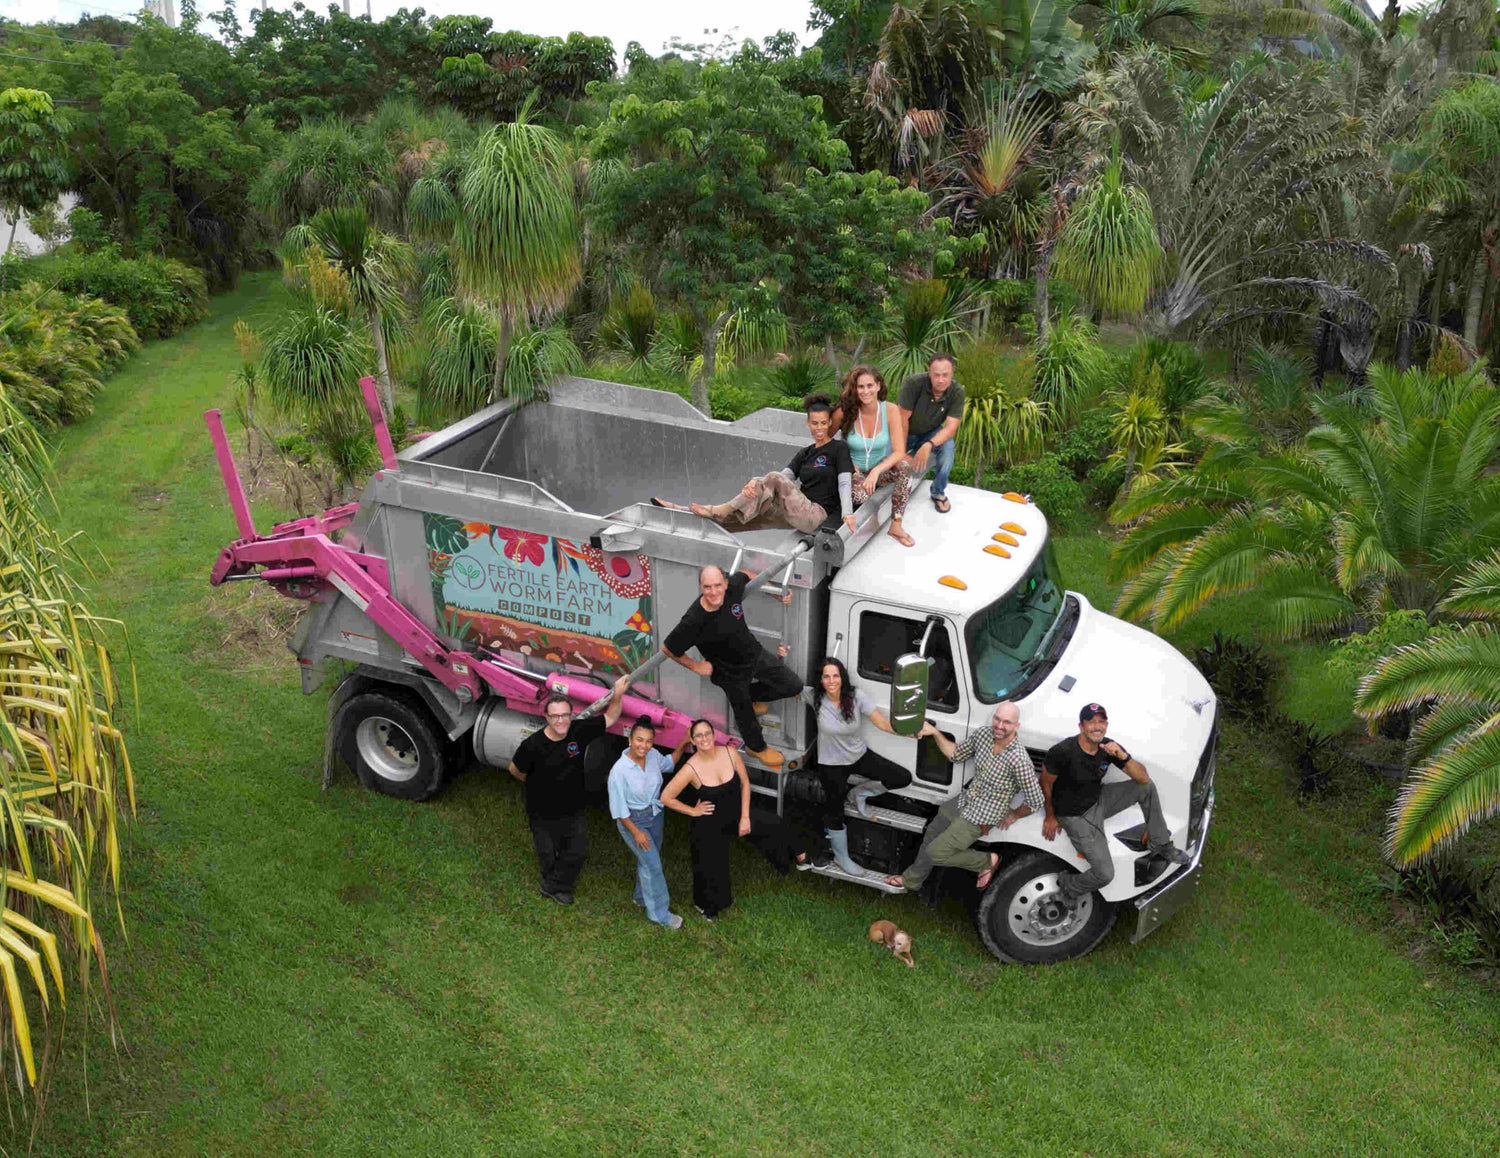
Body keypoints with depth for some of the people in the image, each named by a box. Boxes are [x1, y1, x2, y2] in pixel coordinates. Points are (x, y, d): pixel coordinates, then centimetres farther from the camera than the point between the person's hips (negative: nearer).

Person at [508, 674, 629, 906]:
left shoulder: (579, 731, -18)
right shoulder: (533, 745, -28)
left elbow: (610, 718, -6)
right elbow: (515, 770, -10)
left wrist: (617, 695, -24)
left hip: (573, 810, 4)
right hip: (544, 814, -3)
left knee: (578, 851, 15)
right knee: (548, 854, 18)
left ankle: (554, 886, 39)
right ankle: (554, 884, 47)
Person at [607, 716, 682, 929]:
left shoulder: (653, 755, -14)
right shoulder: (619, 771, -30)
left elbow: (667, 764, 11)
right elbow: (618, 807, -20)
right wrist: (636, 832, -16)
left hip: (655, 814, 6)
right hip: (633, 820, -6)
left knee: (649, 859, 22)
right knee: (652, 864, -2)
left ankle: (642, 897, 46)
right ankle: (659, 913, 14)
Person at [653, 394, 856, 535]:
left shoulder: (839, 448, 3)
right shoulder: (804, 453, 21)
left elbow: (844, 483, -9)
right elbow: (786, 474, 6)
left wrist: (847, 513, -26)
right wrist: (755, 482, -14)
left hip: (819, 516, -6)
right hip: (799, 515, 6)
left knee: (774, 479, -25)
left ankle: (722, 510, -22)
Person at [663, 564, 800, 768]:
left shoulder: (733, 587, -24)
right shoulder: (693, 621, -37)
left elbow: (746, 574, 2)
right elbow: (667, 648, -21)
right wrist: (695, 666, -11)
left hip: (755, 654, 5)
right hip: (732, 672, -5)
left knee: (793, 686, 10)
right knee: (744, 713, 17)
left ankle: (751, 696, 36)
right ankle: (756, 747, 51)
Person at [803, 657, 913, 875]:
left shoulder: (856, 696, -17)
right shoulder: (815, 697, -18)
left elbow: (882, 722, -20)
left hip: (859, 755, 2)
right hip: (832, 765, -2)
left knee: (903, 778, -6)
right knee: (835, 813, 6)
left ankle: (861, 791, 16)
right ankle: (841, 858, 31)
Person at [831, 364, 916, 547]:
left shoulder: (891, 410, -13)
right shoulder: (844, 412, -15)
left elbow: (899, 452, -18)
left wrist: (876, 471, -33)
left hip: (882, 468, 1)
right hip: (855, 471, -1)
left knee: (904, 466, -31)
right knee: (860, 496, -35)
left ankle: (896, 526, -19)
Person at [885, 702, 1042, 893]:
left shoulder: (1019, 761, -32)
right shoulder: (983, 734, -11)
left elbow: (1035, 802, -22)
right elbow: (956, 754, 7)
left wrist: (1014, 815, -6)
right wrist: (934, 732, -3)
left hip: (979, 819, -7)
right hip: (963, 801, 7)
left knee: (935, 853, -3)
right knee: (932, 834, 23)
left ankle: (987, 861, 17)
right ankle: (911, 881, 46)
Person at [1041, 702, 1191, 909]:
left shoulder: (1108, 747, -10)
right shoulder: (1062, 752, -29)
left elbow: (1143, 778, -9)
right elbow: (1045, 784, -13)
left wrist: (1123, 756, -27)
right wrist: (1050, 816, -3)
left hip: (1099, 801, 6)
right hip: (1077, 817, -6)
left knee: (1147, 787, 0)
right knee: (1105, 874, -16)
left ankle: (1160, 845, 18)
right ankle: (1069, 887, 16)